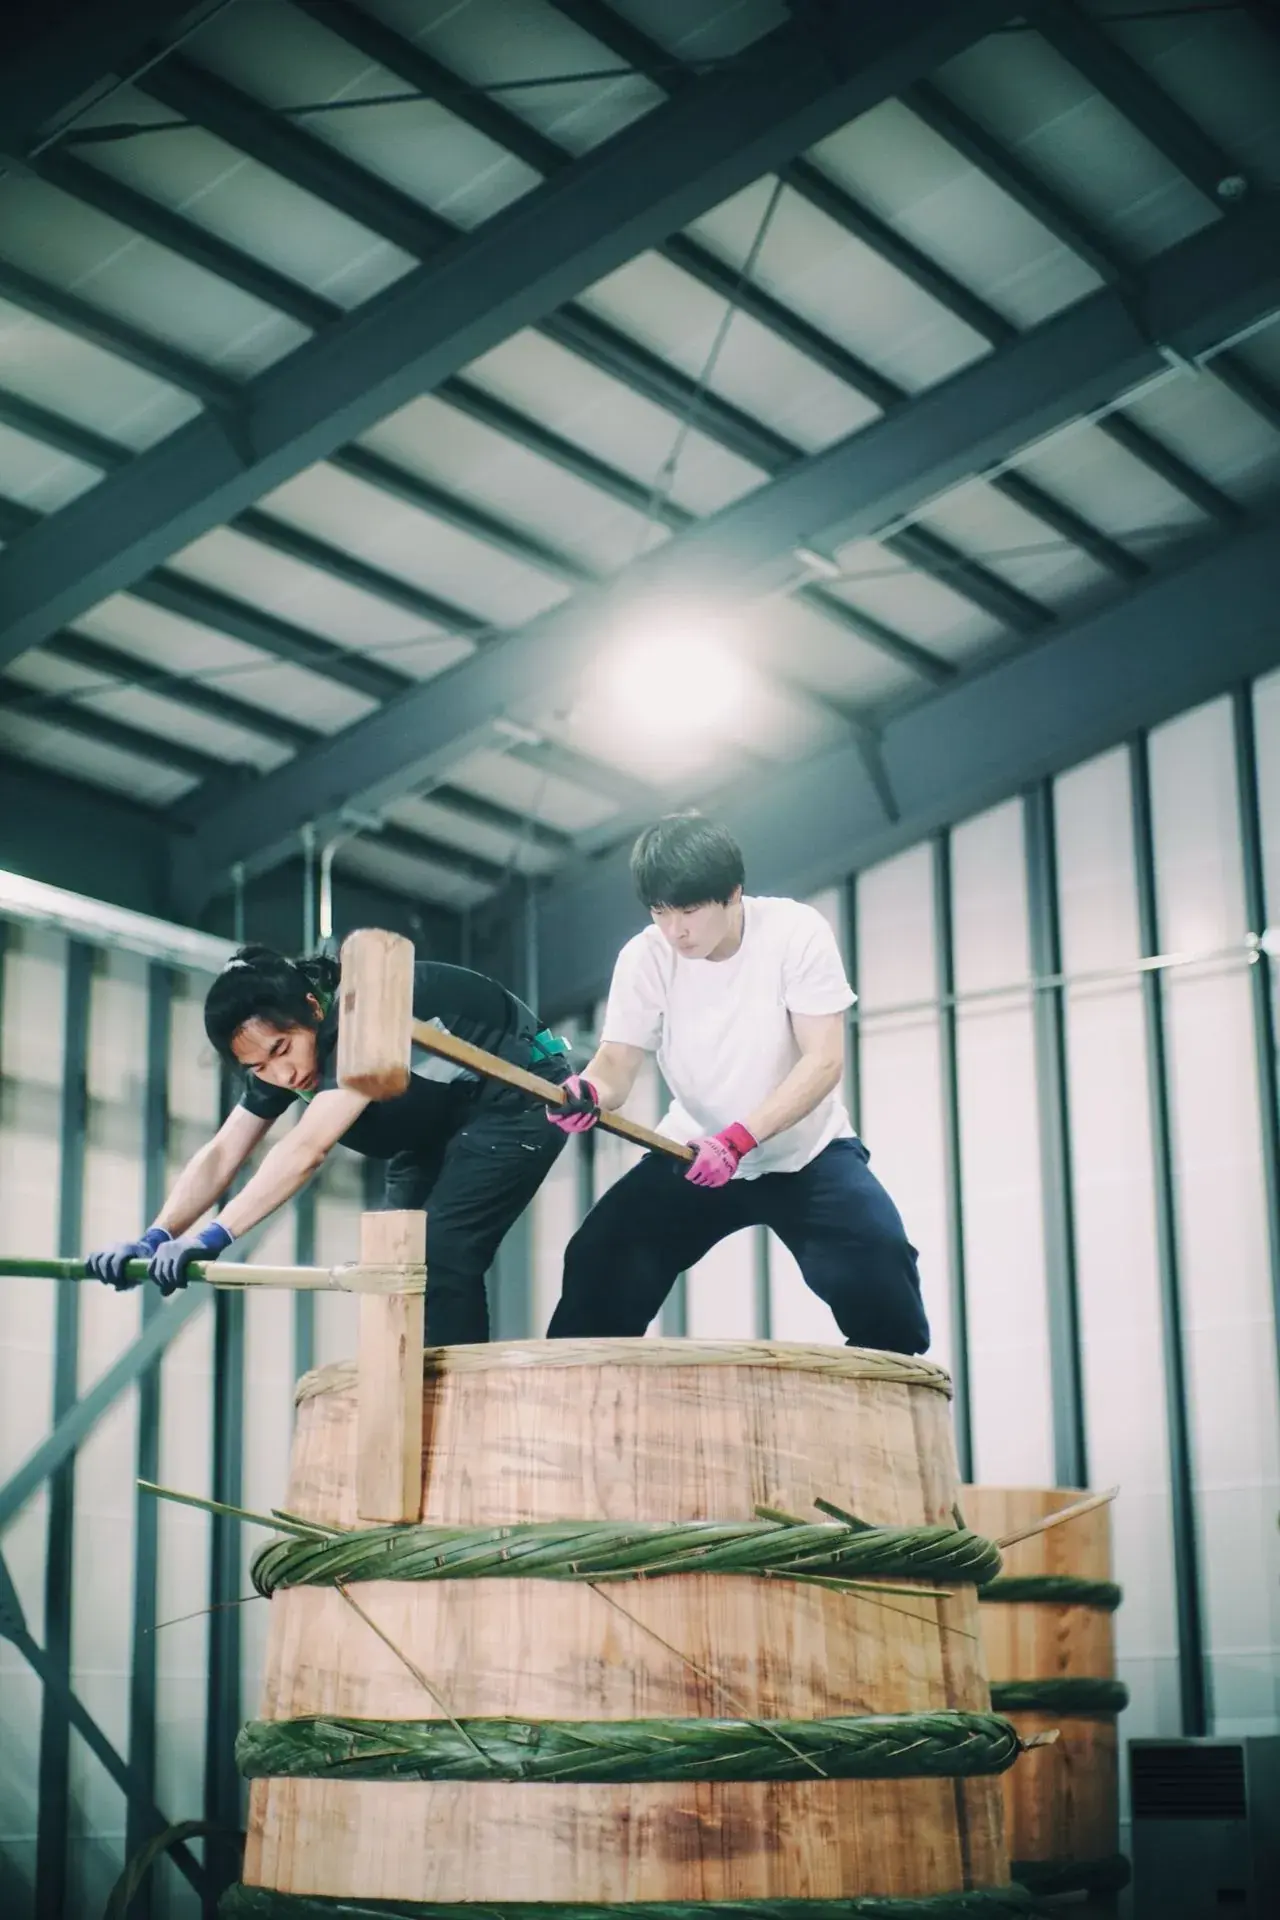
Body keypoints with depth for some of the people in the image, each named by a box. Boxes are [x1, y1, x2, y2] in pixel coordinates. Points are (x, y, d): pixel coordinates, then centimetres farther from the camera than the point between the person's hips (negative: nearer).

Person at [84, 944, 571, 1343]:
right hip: (434, 1133, 9)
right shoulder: (275, 1054, -9)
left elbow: (308, 1147, -42)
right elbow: (220, 1155, -12)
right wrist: (155, 1237, -28)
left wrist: (214, 1236, -47)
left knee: (439, 1260, -21)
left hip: (517, 1103, -9)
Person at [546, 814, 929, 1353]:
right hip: (695, 1150, 2)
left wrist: (739, 1138, -36)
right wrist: (587, 1093, -42)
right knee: (599, 1260, -14)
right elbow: (615, 1065, -17)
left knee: (879, 1259, -26)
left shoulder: (796, 932, -21)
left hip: (805, 1150, -2)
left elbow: (823, 1061, -24)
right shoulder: (644, 957, -13)